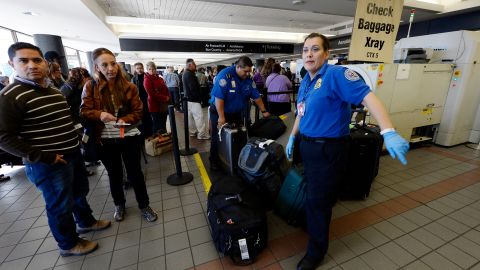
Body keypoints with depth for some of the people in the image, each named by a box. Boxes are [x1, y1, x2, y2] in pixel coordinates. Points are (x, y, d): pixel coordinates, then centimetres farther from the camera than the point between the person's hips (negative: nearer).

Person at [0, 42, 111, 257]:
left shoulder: (54, 91, 10)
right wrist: (43, 157, -22)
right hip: (48, 164, -8)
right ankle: (68, 244, 31)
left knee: (80, 192, 24)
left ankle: (85, 222, 49)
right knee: (60, 205, 9)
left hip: (73, 155, 8)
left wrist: (76, 139, 12)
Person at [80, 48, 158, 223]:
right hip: (105, 140, 1)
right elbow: (84, 110, -4)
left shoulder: (129, 86, -4)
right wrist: (99, 114, -24)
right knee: (114, 174, 18)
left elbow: (138, 111, -3)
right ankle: (119, 205, 40)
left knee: (135, 172, 9)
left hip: (129, 137, -1)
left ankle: (144, 205, 27)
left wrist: (124, 120, -20)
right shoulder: (90, 87, -3)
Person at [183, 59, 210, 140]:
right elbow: (193, 88, -21)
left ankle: (192, 132, 23)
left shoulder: (185, 73, 15)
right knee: (199, 117, -8)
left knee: (190, 116, 14)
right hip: (193, 99, -11)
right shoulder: (189, 74, -18)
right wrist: (199, 98, -13)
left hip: (188, 98, 11)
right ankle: (202, 134, -6)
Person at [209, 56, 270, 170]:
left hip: (236, 113, 6)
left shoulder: (248, 79, -3)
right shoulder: (225, 75, -23)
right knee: (218, 139, 4)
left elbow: (256, 96, 4)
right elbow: (219, 97, -26)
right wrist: (221, 117, -26)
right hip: (219, 112, -5)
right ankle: (214, 162, 20)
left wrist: (264, 111, 4)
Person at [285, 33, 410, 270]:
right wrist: (292, 137, 20)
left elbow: (367, 97, -28)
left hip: (328, 148, -7)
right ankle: (312, 223, 50)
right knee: (313, 194, 25)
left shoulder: (335, 74, -17)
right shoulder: (305, 82, 10)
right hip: (308, 145, 8)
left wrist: (389, 133, -40)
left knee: (318, 201, 4)